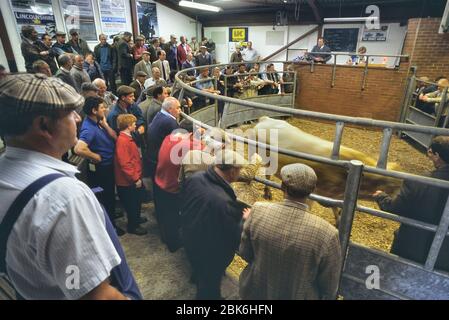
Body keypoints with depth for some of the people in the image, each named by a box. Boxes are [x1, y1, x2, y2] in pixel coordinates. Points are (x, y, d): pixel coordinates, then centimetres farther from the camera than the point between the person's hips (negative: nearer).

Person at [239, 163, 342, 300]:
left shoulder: (258, 211, -25)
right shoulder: (326, 233, -30)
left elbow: (245, 253, -9)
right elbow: (329, 287, -14)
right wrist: (328, 296, 7)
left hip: (256, 293, 1)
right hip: (298, 296, -1)